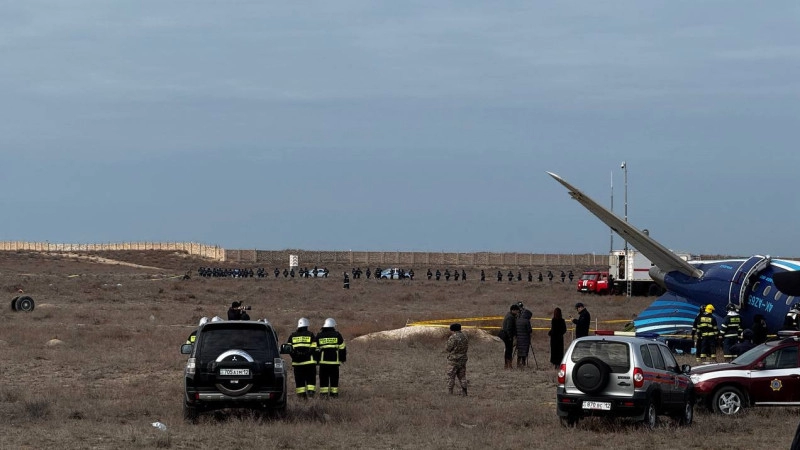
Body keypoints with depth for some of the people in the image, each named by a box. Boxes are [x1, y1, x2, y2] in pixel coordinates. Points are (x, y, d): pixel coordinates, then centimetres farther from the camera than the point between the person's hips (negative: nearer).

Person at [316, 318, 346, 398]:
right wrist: (343, 358, 15)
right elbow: (342, 348, 5)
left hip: (323, 361, 0)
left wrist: (316, 360, 14)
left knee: (323, 377, 5)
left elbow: (316, 349, 7)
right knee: (334, 377, 7)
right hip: (334, 360, 0)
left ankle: (323, 393, 2)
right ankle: (334, 392, 7)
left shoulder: (319, 335, 4)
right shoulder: (337, 335, 2)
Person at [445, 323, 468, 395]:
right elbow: (467, 348, 13)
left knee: (451, 377, 1)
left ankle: (449, 392, 1)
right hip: (463, 359, 6)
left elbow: (447, 349, -13)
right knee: (462, 376, 13)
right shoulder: (464, 337, 5)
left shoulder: (452, 338, -16)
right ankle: (464, 392, 11)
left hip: (453, 360, -6)